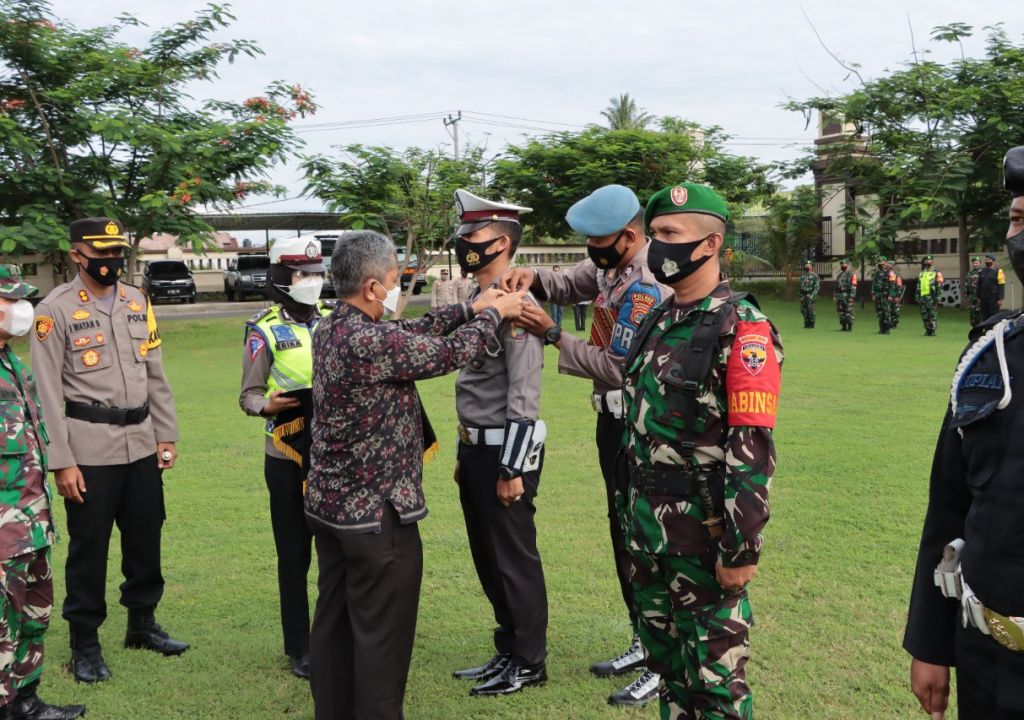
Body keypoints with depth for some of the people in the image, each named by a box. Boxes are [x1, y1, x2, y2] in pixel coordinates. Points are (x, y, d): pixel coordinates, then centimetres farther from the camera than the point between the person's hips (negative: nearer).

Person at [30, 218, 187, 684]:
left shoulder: (138, 302, 9)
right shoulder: (55, 310, -7)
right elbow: (48, 392, -10)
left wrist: (166, 435, 8)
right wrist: (61, 462, -13)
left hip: (141, 444, 5)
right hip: (89, 449, -5)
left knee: (146, 537, 14)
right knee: (89, 547, 5)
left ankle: (142, 624, 32)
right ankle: (85, 643, 20)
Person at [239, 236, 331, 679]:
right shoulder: (266, 331, -4)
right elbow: (248, 396, -4)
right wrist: (267, 405, -25)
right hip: (288, 459, -3)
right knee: (294, 556, 7)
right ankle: (299, 648, 20)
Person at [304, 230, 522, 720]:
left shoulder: (330, 329, 3)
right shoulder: (371, 342, -25)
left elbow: (410, 332, 11)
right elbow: (451, 352, -15)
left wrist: (470, 308, 11)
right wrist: (494, 312, 1)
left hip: (328, 504, 9)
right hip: (376, 512, -9)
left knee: (334, 622, 18)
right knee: (381, 634, 4)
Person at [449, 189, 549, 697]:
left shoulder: (516, 303, -16)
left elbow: (524, 395, -20)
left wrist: (511, 469, -21)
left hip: (504, 451, -9)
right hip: (477, 449, 10)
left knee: (515, 561, 3)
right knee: (488, 559, 18)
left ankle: (528, 664, 19)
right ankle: (508, 652, 32)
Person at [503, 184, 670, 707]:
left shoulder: (646, 287, -25)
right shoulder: (610, 263, 4)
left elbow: (617, 368, -25)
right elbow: (571, 284, 15)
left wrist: (551, 335, -20)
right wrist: (532, 277, -7)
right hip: (615, 419, 10)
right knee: (623, 533, 18)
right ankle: (645, 642, 32)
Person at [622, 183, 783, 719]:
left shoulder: (741, 328, -15)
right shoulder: (656, 322, 10)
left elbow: (753, 449, -19)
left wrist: (742, 549, -20)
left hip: (703, 532, -7)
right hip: (646, 525, 8)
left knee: (715, 674, 6)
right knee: (665, 657, 20)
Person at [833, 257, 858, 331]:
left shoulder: (851, 275, -4)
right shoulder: (839, 275, 19)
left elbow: (853, 287, -11)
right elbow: (836, 286, 21)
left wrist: (852, 296, -18)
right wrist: (835, 295, 14)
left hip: (848, 296, -7)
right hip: (840, 296, 7)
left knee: (849, 311, -7)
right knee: (841, 311, 7)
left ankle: (850, 327, -4)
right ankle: (843, 327, 13)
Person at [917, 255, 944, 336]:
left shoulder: (936, 273, -1)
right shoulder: (921, 273, 19)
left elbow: (939, 285, -7)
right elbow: (918, 286, 23)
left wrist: (937, 296, -14)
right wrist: (918, 296, 17)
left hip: (931, 296, -6)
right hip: (923, 296, 6)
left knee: (932, 314, -6)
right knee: (924, 315, 7)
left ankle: (932, 331, -4)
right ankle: (927, 330, 16)